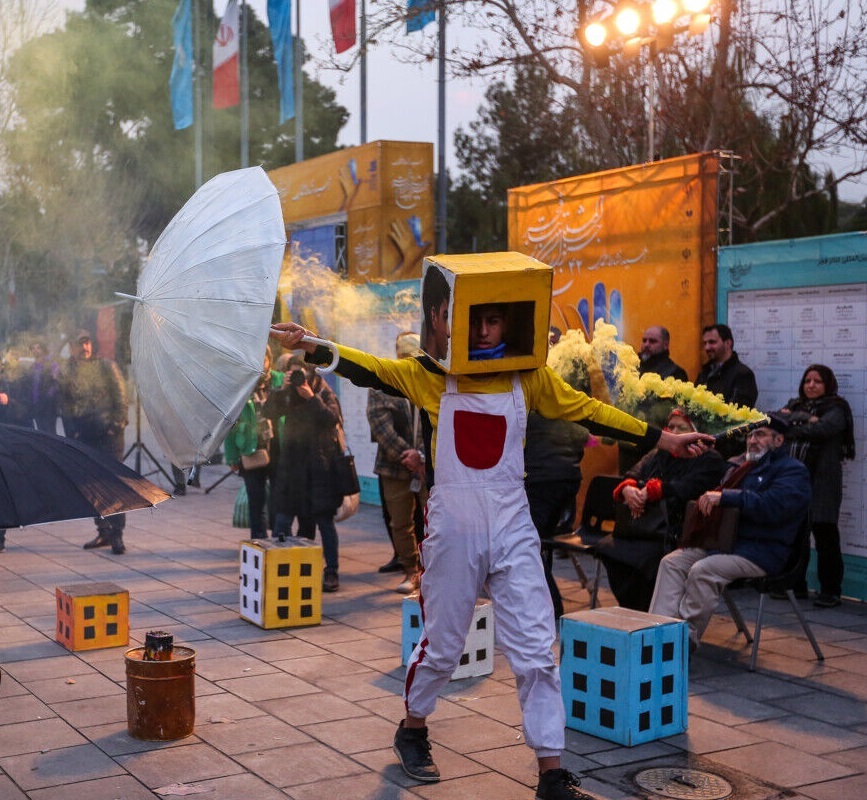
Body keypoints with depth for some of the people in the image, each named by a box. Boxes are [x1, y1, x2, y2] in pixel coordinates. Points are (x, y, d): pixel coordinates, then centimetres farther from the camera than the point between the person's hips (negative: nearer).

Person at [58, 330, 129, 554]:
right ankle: (103, 531, 15)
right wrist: (72, 432, 3)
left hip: (107, 432, -3)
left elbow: (120, 396, 1)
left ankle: (117, 534, -8)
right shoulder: (65, 374, 11)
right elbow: (64, 406, 14)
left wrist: (117, 422, -9)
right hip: (83, 435, 3)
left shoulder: (106, 366, 4)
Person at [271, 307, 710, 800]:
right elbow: (365, 368, -11)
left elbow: (588, 411, 6)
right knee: (441, 647, 14)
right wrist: (310, 346, -27)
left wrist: (664, 439, 7)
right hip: (453, 532, -1)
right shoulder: (430, 375, -3)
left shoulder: (529, 377, 1)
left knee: (537, 654, 2)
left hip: (513, 532, 1)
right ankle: (413, 729, 40)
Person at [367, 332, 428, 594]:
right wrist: (406, 455, -12)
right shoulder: (381, 385, 2)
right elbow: (381, 425, -6)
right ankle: (411, 571, 25)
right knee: (400, 523, 9)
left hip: (431, 465, -1)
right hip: (396, 465, 2)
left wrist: (422, 455, -15)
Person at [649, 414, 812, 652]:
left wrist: (725, 497, -19)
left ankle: (686, 638, -22)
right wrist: (710, 498, 7)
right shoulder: (742, 465, 24)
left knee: (702, 570, -31)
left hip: (761, 550, -8)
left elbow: (772, 506, -20)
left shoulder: (793, 470, -2)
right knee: (671, 562, -12)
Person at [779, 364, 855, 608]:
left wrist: (790, 428, -11)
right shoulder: (795, 406, 19)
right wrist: (806, 418, -14)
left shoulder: (835, 409, 3)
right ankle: (795, 585, 21)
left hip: (822, 480, -5)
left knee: (824, 533, -5)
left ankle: (830, 591, 2)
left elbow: (822, 429, -16)